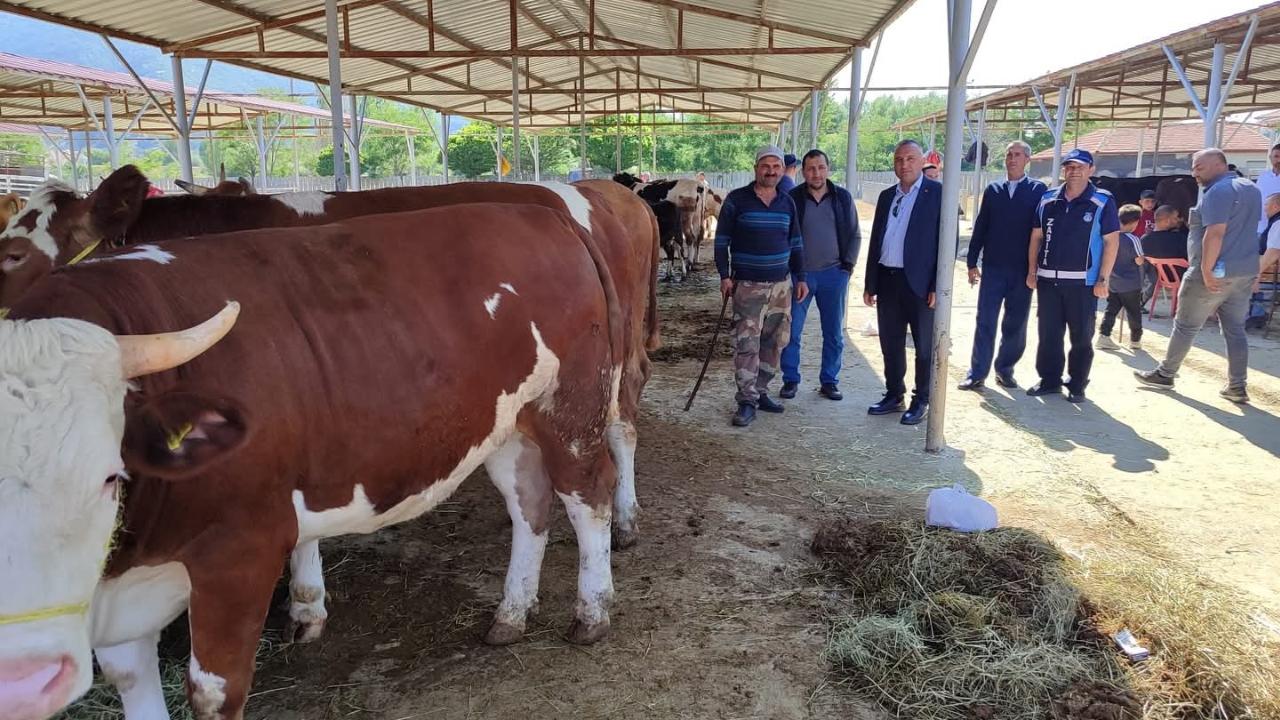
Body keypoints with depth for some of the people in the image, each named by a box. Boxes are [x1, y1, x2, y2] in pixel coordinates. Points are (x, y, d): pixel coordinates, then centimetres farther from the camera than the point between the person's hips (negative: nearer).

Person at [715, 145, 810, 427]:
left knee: (775, 342, 10)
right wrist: (724, 276, -9)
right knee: (747, 344, -8)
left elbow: (796, 243, 16)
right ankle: (747, 402, -3)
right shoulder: (736, 200, -4)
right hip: (747, 284, -5)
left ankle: (760, 392, 23)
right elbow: (721, 240, -3)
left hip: (781, 284, 5)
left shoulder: (787, 202, 10)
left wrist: (800, 278, 12)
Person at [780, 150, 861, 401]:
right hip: (799, 274, -2)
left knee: (834, 333, 7)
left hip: (833, 274, 2)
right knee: (791, 331, 0)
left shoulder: (842, 197, 4)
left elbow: (855, 235, 9)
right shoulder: (793, 198, -2)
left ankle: (829, 381, 19)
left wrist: (848, 265, 0)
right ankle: (790, 380, 14)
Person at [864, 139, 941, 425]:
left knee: (924, 346, 6)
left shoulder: (938, 193, -4)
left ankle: (921, 401, 16)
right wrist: (870, 284, 10)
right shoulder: (887, 196, 13)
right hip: (887, 280, 6)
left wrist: (939, 285, -14)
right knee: (890, 343, 13)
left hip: (920, 282, -5)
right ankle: (894, 395, 26)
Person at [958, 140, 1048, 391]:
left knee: (1016, 325, 7)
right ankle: (978, 373, 4)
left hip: (1022, 269, -1)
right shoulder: (992, 190, 8)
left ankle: (1005, 369, 20)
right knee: (985, 322, 0)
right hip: (993, 267, 1)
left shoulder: (1038, 190, 1)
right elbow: (980, 227, 8)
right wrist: (972, 262, 5)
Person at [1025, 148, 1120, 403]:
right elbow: (1036, 236, 12)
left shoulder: (1102, 202, -3)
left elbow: (1111, 241, -4)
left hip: (1083, 281, -3)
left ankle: (1077, 385, 16)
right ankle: (1050, 380, 21)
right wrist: (1032, 271, 7)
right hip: (1048, 279, 3)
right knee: (1048, 334, 9)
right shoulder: (1048, 200, 7)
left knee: (1081, 337, 5)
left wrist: (1103, 279, -10)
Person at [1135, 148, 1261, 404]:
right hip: (1245, 272, 9)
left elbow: (1215, 233, -24)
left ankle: (1165, 375, 14)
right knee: (1235, 329, 8)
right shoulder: (1251, 188, 16)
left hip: (1215, 272, -8)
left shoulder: (1219, 191, -15)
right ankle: (1237, 387, 8)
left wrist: (1206, 270, -24)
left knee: (1185, 326, 4)